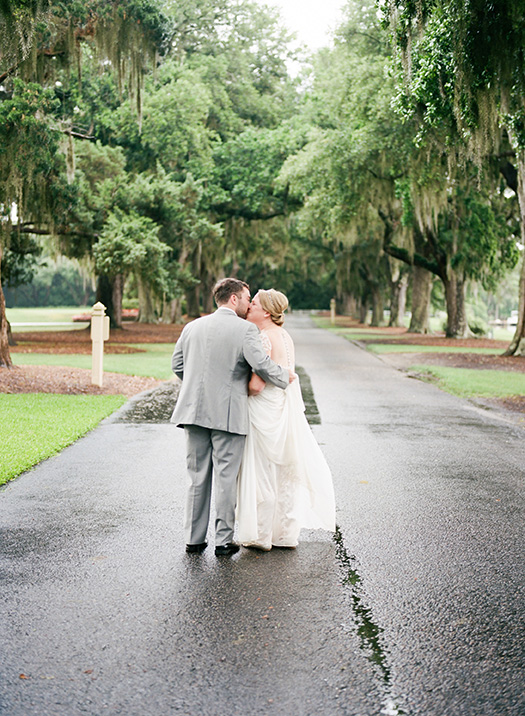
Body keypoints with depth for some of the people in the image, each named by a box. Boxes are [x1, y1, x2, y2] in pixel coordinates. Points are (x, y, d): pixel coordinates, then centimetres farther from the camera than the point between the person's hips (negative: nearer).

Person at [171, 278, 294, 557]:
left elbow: (177, 364, 14)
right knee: (226, 477, 3)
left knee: (198, 476, 11)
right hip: (229, 414, -5)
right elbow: (262, 365, -14)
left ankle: (194, 538, 15)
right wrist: (285, 377, 3)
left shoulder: (192, 327, 10)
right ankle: (223, 540, 8)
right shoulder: (245, 329, -7)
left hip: (194, 410, 5)